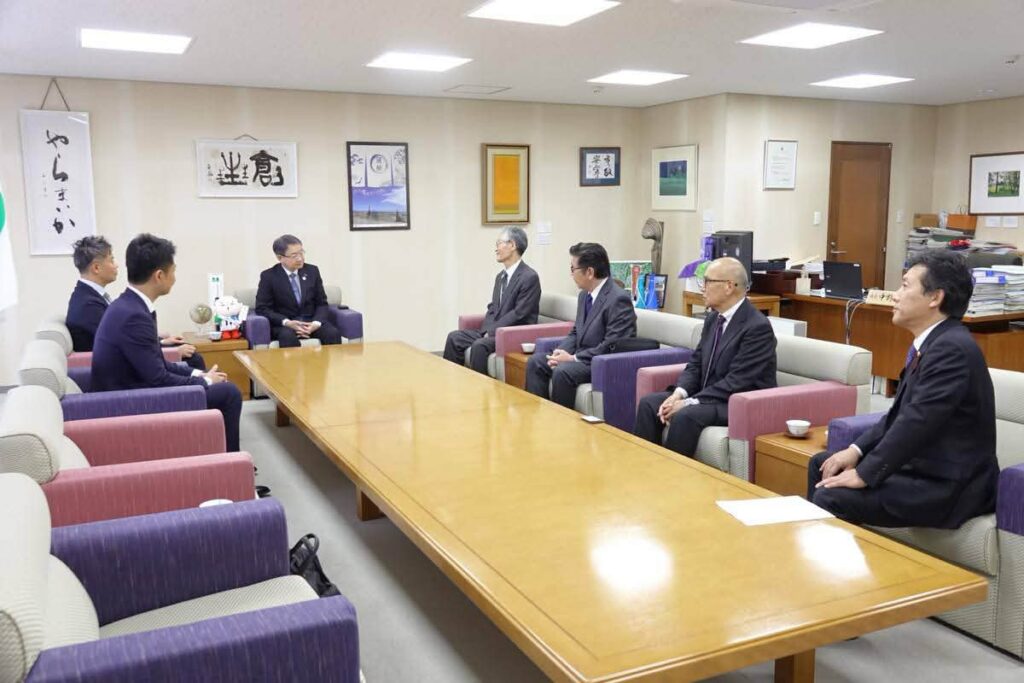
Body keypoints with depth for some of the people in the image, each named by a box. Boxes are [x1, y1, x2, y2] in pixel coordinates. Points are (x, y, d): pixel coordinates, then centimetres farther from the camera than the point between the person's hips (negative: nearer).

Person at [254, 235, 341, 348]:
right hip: (283, 324, -2)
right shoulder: (269, 276, 0)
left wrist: (316, 323, -12)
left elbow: (322, 303, 9)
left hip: (311, 322, 3)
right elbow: (262, 308, -3)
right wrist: (287, 322, -19)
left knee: (333, 334, -28)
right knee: (288, 337, -38)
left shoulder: (312, 271, 8)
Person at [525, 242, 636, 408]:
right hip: (581, 357, 9)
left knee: (562, 371, -29)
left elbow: (612, 348, -23)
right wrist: (561, 352, -4)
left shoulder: (618, 300, -20)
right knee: (536, 361, -2)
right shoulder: (585, 295, 8)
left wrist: (573, 358, -20)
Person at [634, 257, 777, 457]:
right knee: (649, 403, -6)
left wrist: (689, 403, -23)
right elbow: (695, 363, 10)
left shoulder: (758, 327, -18)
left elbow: (736, 382, -22)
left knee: (685, 416, -31)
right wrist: (679, 394, -10)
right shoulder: (713, 318, 8)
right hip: (709, 396, 8)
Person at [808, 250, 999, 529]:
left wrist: (864, 475, -20)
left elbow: (916, 422, -26)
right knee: (821, 464, 13)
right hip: (925, 466, 10)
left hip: (949, 485, -10)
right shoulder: (935, 342, 9)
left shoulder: (951, 347, -22)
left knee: (832, 497, -21)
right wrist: (856, 450, 3)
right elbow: (901, 412, 14)